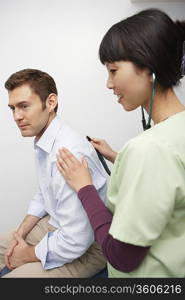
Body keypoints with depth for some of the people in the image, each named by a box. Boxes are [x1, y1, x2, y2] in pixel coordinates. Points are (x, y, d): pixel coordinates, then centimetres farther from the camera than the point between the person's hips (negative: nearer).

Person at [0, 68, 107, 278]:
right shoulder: (42, 142, -1)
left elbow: (75, 242, -29)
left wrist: (29, 254, -11)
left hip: (86, 246, -8)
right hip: (55, 224, 9)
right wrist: (20, 234, 4)